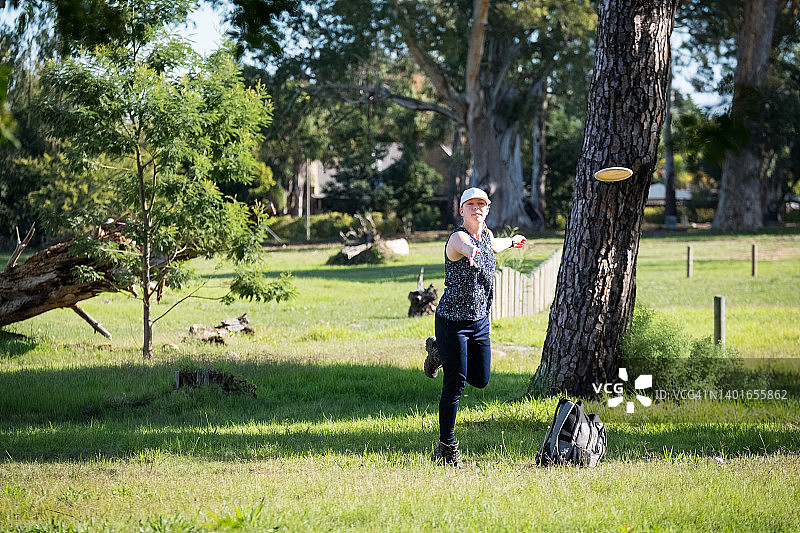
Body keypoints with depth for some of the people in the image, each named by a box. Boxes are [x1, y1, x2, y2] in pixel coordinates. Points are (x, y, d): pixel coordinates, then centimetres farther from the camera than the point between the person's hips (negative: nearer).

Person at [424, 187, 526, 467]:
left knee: (480, 380, 14)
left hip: (480, 320, 7)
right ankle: (447, 448, 4)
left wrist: (512, 241, 48)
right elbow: (464, 245, -47)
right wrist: (470, 251, -70)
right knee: (455, 385, -6)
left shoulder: (486, 234, 4)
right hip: (452, 319, -7)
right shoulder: (458, 237, -20)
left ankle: (438, 350, 39)